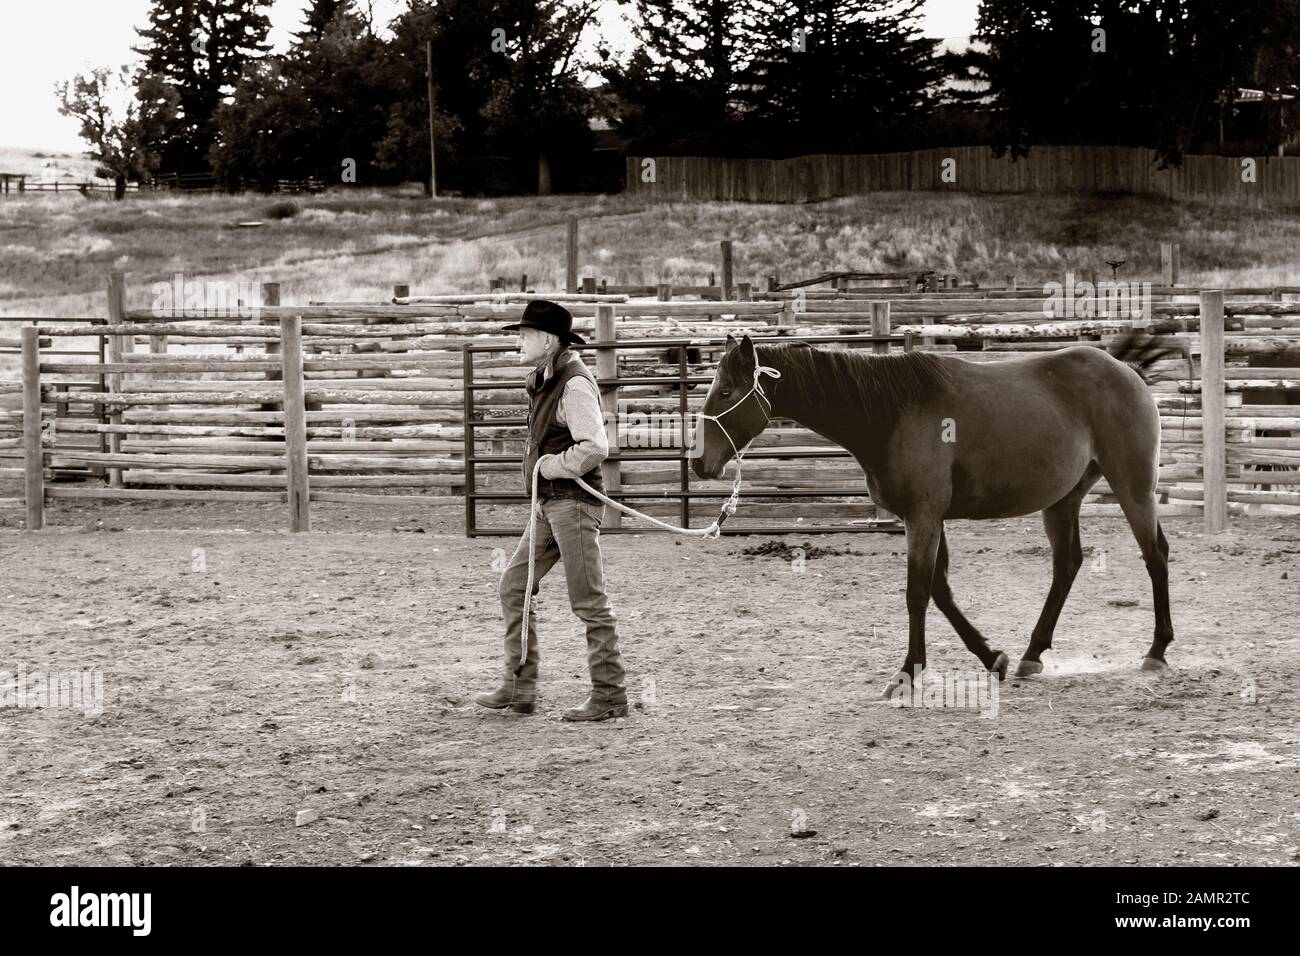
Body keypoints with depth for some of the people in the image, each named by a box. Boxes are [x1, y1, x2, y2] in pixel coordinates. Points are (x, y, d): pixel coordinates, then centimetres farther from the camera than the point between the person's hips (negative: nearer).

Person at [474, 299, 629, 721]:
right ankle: (520, 687, 14)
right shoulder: (542, 382, 14)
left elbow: (595, 447, -25)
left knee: (588, 602, -5)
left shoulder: (575, 385, -16)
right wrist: (536, 464, 11)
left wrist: (553, 465, -14)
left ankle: (610, 696, 1)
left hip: (574, 501, -10)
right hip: (548, 502, 10)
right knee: (514, 587, 10)